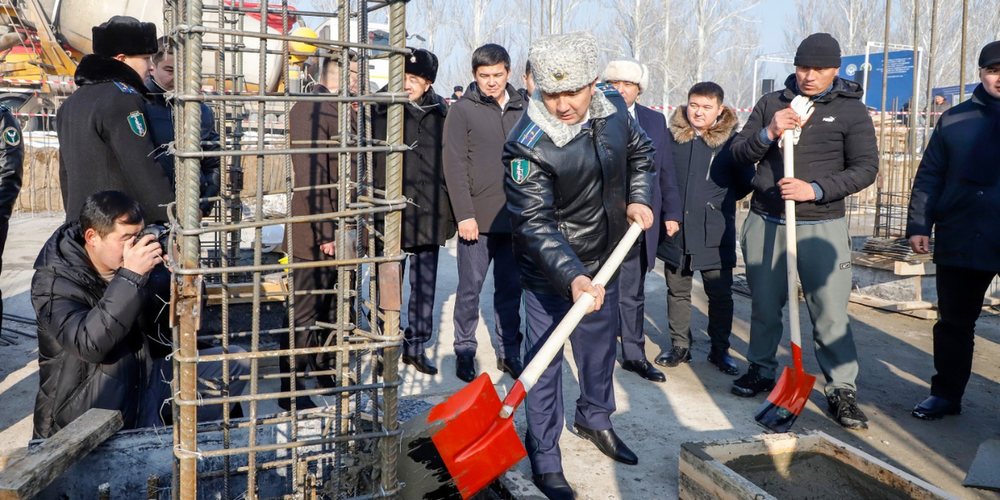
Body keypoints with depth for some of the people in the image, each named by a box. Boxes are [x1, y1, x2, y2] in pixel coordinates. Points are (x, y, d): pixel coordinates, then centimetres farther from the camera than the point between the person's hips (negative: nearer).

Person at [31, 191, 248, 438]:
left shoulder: (125, 265, 1)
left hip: (140, 385, 7)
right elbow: (89, 345, -32)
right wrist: (130, 277, -35)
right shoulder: (53, 282, -15)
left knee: (235, 362, 2)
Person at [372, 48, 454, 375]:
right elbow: (368, 163, 0)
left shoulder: (439, 114, 7)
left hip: (429, 215, 3)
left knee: (425, 285, 9)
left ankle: (416, 347, 21)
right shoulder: (381, 112, -1)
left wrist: (450, 211, 8)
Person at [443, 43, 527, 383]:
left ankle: (509, 351, 21)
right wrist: (464, 215, -13)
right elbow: (454, 167, -7)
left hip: (516, 218, 4)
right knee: (470, 288, 3)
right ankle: (464, 351, 16)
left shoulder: (522, 110, 10)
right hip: (477, 219, -3)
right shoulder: (463, 111, -2)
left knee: (510, 288, 11)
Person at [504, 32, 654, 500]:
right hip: (548, 270, -6)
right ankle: (544, 459, 16)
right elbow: (534, 223, -31)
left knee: (600, 345, 22)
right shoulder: (528, 146, -29)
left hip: (604, 259, 6)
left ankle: (595, 418, 46)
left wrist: (639, 198, -2)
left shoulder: (612, 105, -9)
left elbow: (639, 152, 12)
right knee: (544, 359, 1)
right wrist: (572, 278, -42)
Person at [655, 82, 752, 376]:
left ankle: (719, 350, 22)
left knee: (720, 295, 7)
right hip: (675, 231, 2)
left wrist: (722, 200, 2)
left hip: (715, 235, -2)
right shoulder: (671, 136, 1)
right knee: (677, 291, 13)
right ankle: (680, 346, 27)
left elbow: (746, 182, 5)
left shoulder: (732, 141, -4)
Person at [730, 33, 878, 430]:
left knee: (830, 311, -6)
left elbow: (866, 168, -6)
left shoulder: (851, 110, 1)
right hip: (765, 222, 3)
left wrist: (816, 189, -20)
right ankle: (761, 369, 31)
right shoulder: (772, 103, 8)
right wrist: (768, 133, -15)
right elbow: (738, 153, 6)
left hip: (821, 225, -2)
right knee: (764, 304, 12)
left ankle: (841, 390, 5)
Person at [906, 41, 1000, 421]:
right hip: (958, 241, 1)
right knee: (954, 322, 10)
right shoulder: (955, 119, 8)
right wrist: (918, 225, 0)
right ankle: (946, 393, 21)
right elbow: (929, 176, 7)